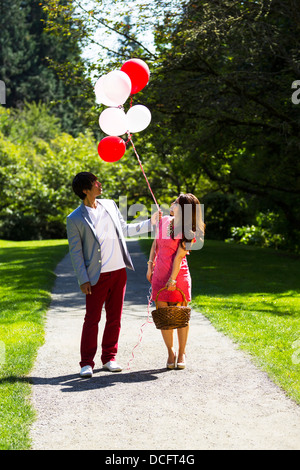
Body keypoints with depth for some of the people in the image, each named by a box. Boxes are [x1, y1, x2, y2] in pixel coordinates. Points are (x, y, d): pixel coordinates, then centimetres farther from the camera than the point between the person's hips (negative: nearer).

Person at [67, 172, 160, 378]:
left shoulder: (110, 205, 9)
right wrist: (83, 280, -10)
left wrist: (150, 223, 17)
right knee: (92, 318, -3)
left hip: (119, 271, 5)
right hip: (97, 276, -5)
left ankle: (109, 357, 19)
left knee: (115, 317, 9)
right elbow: (76, 252, -5)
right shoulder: (75, 219, -6)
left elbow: (124, 229, 21)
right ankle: (87, 362, 5)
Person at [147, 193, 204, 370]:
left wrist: (173, 279, -18)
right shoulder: (164, 221, 8)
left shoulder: (188, 232, -8)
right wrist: (150, 265, 12)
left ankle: (182, 353, 17)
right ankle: (170, 351, 18)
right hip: (159, 274, 5)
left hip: (178, 275, -5)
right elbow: (155, 245, 17)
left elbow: (179, 257, -14)